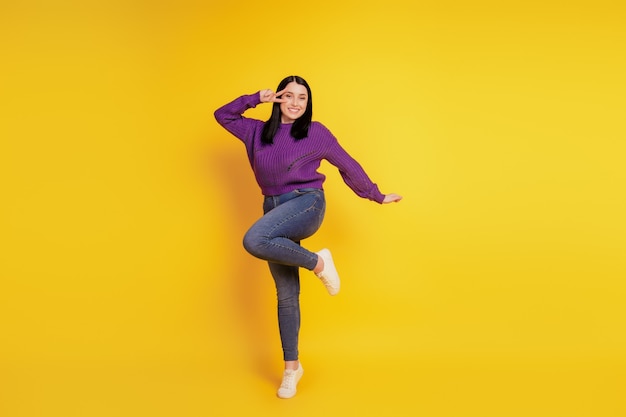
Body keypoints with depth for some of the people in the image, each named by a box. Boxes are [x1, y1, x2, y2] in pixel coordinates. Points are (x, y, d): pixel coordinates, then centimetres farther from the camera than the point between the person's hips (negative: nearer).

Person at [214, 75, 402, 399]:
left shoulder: (315, 132, 1)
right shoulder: (258, 131, 12)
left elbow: (347, 166, 8)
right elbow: (223, 115, 20)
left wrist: (377, 196, 13)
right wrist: (256, 98, 8)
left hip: (306, 203, -4)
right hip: (274, 210, 5)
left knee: (254, 241, -33)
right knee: (286, 294, 4)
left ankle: (318, 262, -13)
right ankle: (291, 366, 15)